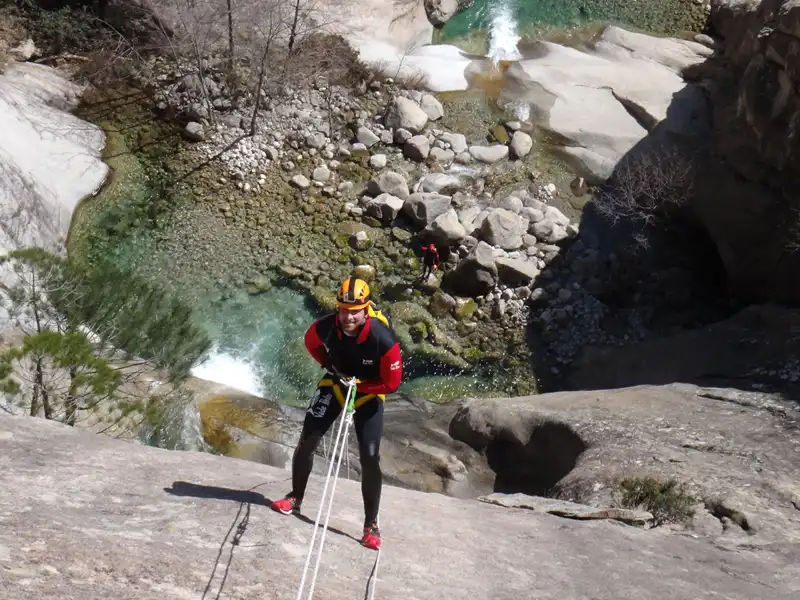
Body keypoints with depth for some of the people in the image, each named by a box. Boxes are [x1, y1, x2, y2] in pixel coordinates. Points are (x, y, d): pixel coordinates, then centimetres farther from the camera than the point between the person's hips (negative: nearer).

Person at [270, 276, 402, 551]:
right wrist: (330, 366, -2)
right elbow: (311, 343, 4)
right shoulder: (325, 327, -24)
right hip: (335, 384, 3)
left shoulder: (383, 339, -34)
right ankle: (296, 497, 23)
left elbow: (392, 383, -21)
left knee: (370, 458, -8)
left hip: (369, 394, -3)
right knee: (307, 440, 0)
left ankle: (371, 524, 4)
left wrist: (358, 386, -19)